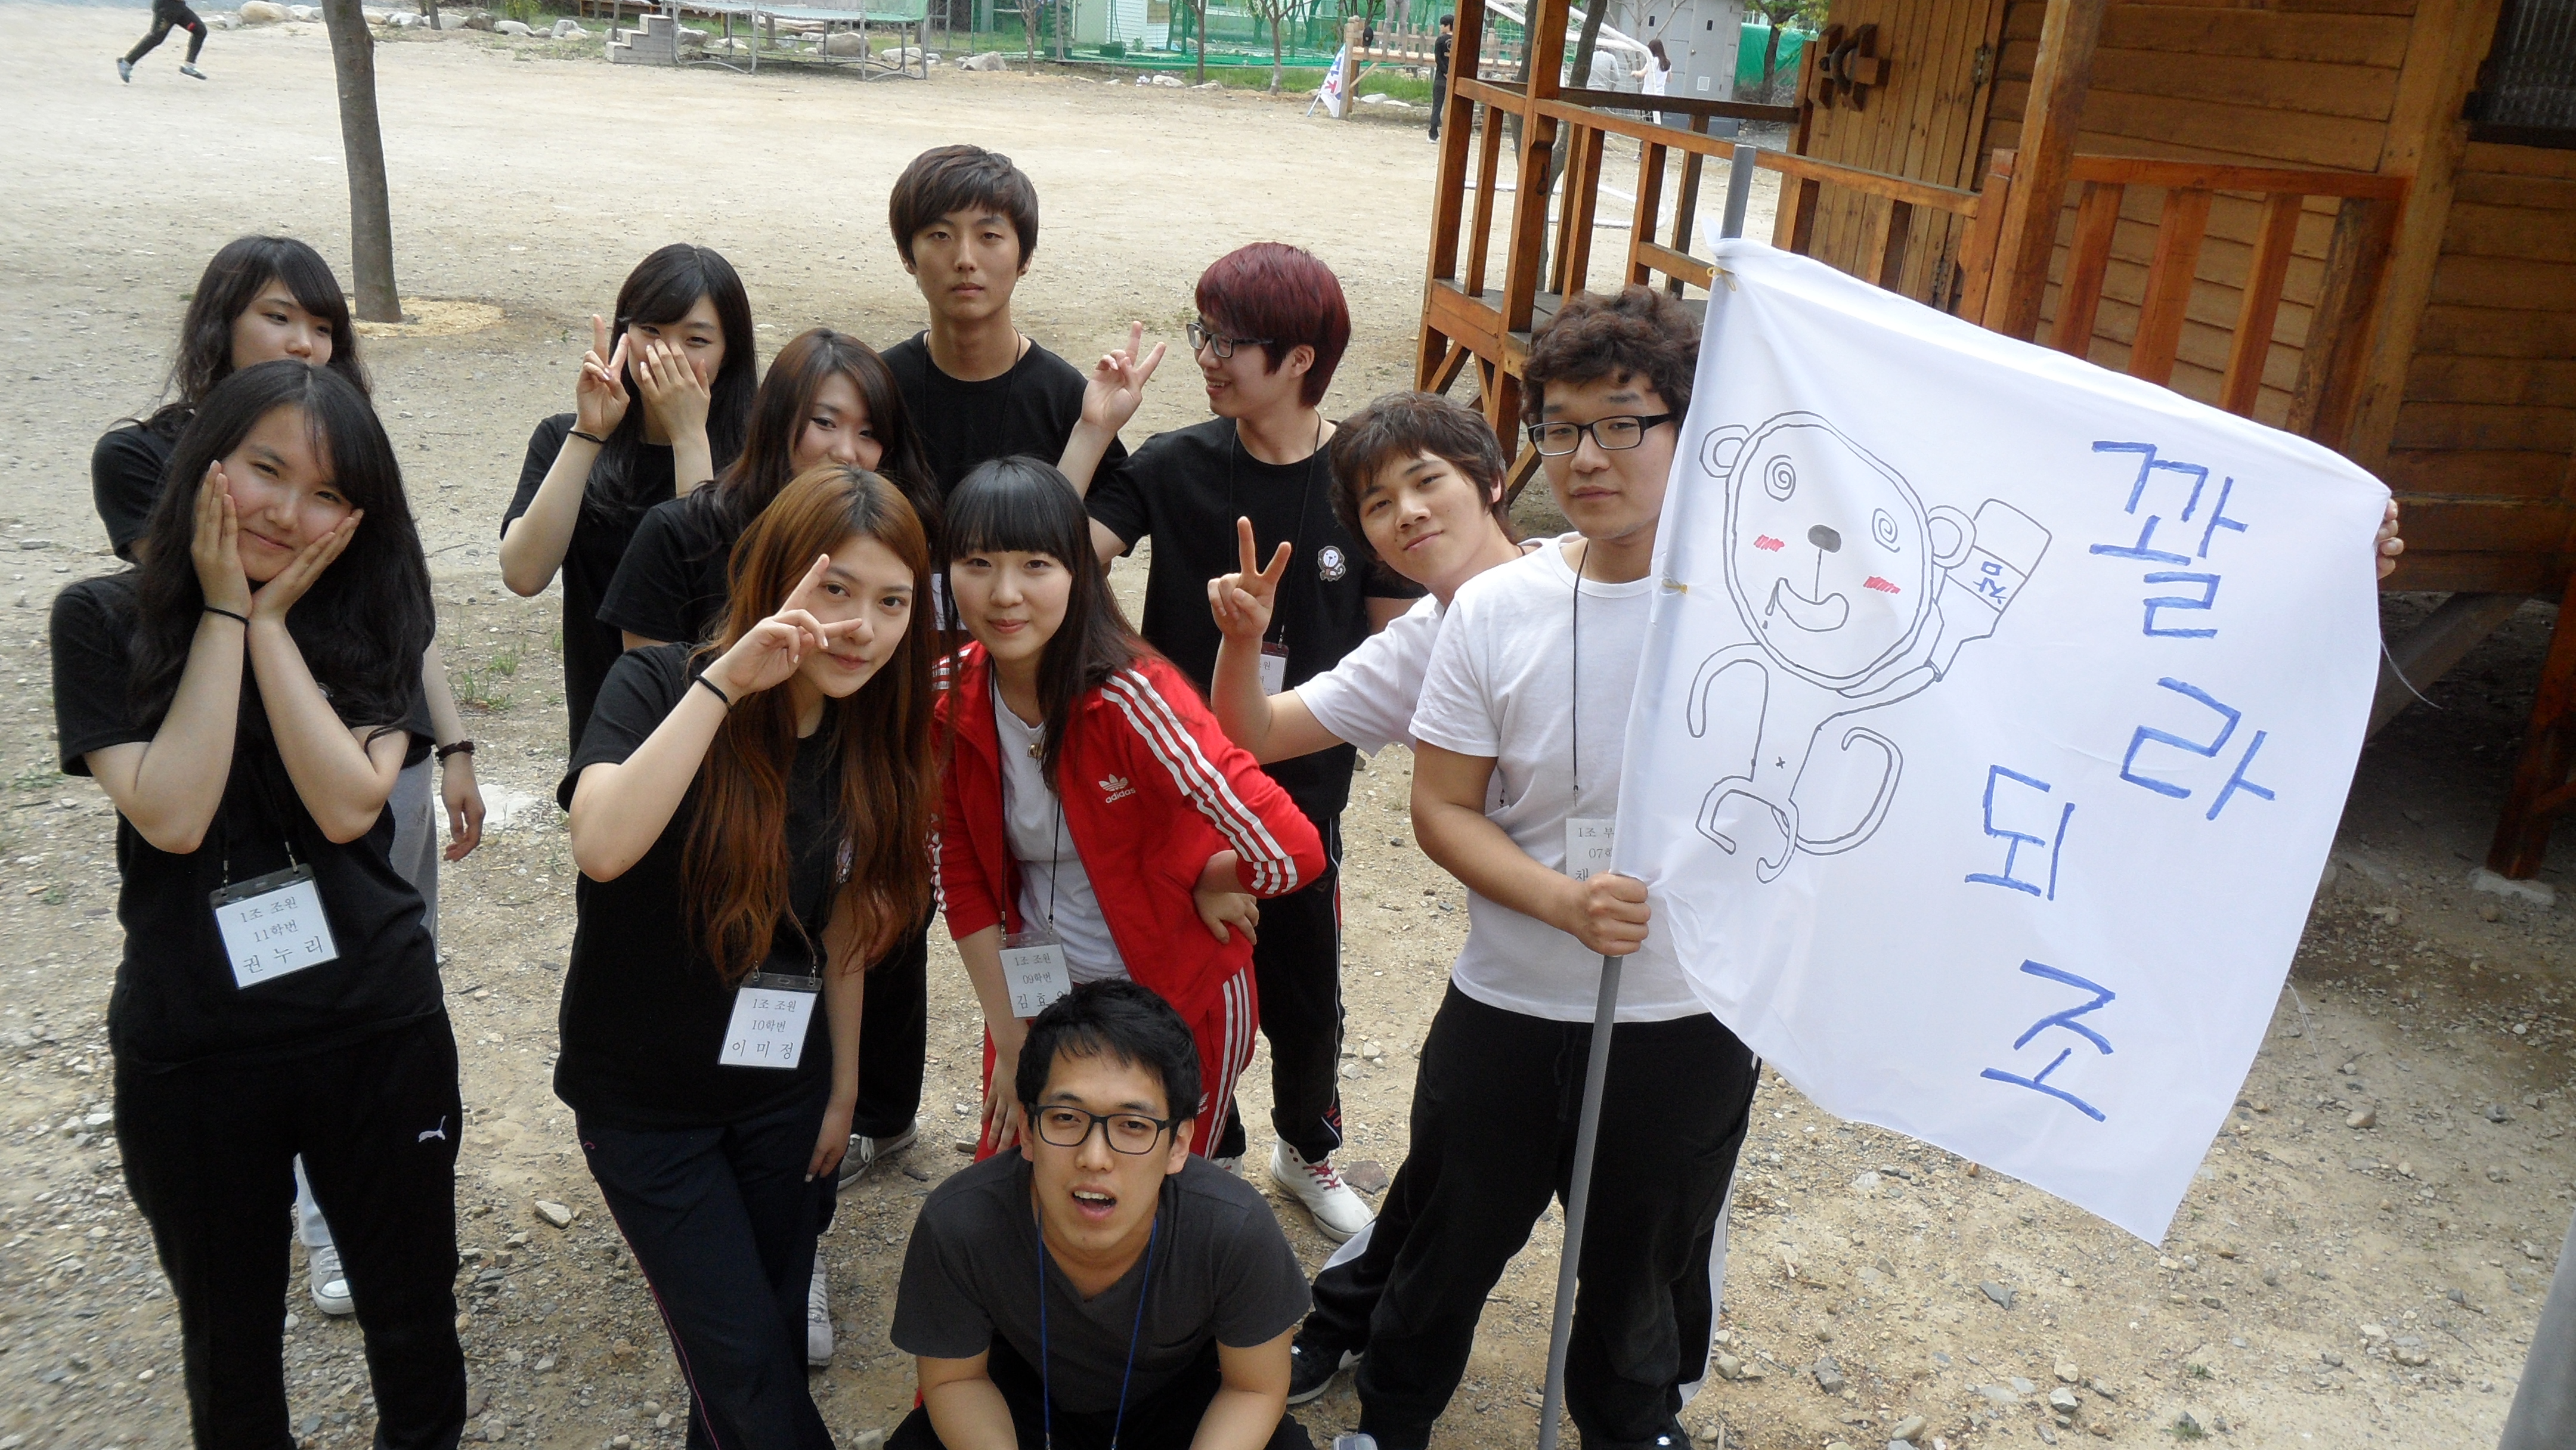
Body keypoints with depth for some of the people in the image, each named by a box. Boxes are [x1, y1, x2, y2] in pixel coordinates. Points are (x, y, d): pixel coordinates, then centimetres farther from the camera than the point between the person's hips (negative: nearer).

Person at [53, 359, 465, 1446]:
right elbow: (171, 816, -19)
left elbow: (348, 805, -16)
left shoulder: (366, 624, -2)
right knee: (228, 1342, 19)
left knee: (414, 1317, 15)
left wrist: (271, 621, -15)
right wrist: (223, 611, -15)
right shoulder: (104, 621, -6)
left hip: (381, 1030, 1)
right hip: (190, 1052, -1)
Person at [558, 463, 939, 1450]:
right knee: (746, 1367, 0)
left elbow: (842, 932, 4)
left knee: (771, 1341, 16)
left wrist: (844, 1090, 9)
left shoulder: (870, 742, -5)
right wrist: (725, 683, -40)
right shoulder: (661, 685, -19)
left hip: (784, 1096, 4)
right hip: (644, 1100, -4)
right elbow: (603, 845, -38)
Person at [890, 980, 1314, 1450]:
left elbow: (1256, 1387, -14)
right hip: (1026, 1392, 0)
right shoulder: (957, 1224, -31)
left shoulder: (1236, 1229, -32)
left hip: (1178, 1400, 0)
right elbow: (954, 1377, -13)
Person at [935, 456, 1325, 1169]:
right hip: (1037, 995, 4)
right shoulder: (951, 701, -11)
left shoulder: (1133, 698, -28)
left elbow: (1293, 851, -33)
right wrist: (1009, 1041, -1)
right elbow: (961, 875, -1)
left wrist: (1206, 884, -15)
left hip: (1176, 1003, -4)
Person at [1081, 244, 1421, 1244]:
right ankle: (1205, 1152, 40)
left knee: (1304, 989, 16)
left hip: (1301, 786, 0)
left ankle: (1306, 1149, 44)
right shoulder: (1176, 467, -8)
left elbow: (1395, 642, -3)